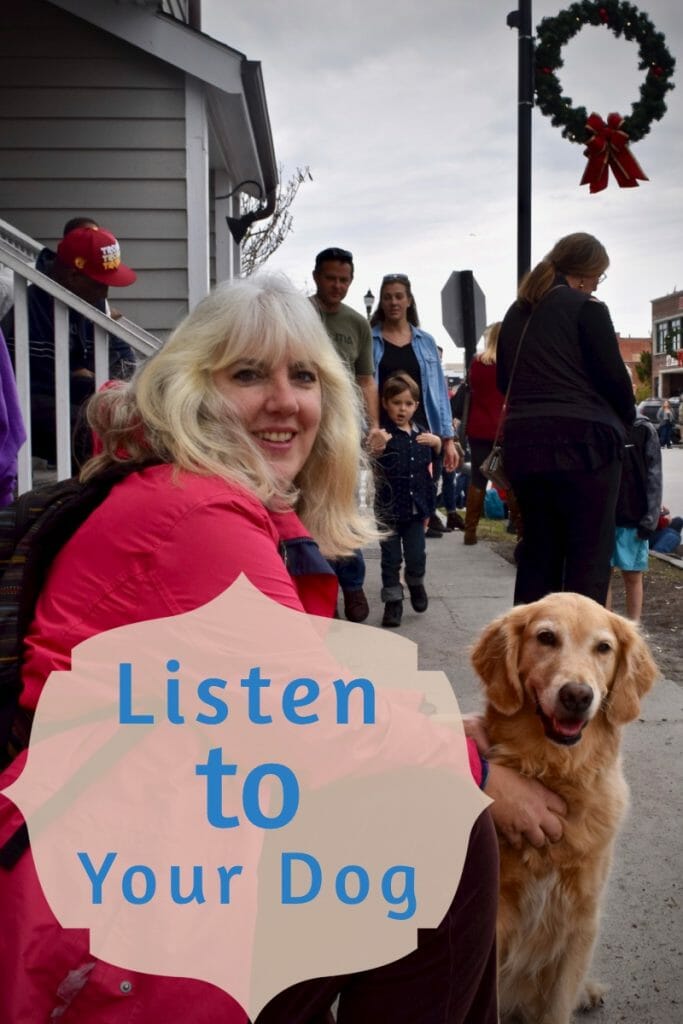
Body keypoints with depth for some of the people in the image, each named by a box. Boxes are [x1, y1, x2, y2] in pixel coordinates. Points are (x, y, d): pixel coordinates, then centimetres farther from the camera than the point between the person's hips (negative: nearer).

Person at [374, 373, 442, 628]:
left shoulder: (421, 434, 6)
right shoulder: (384, 434, -10)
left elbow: (433, 462, 21)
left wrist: (437, 442, 1)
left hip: (416, 506, 4)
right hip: (389, 508, -4)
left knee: (416, 556, 10)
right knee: (391, 559, 6)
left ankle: (416, 583, 38)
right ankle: (393, 600, 18)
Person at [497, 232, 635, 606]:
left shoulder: (515, 314, 15)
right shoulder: (587, 308, -4)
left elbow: (503, 380, 22)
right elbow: (613, 377, -5)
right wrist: (625, 421, 12)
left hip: (523, 443, 6)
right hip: (583, 442, -6)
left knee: (537, 552, 14)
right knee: (588, 557, 0)